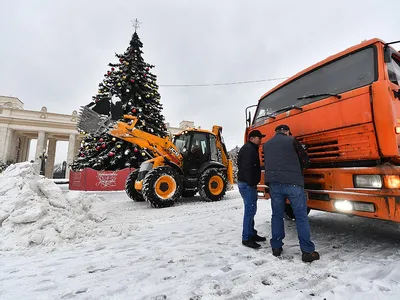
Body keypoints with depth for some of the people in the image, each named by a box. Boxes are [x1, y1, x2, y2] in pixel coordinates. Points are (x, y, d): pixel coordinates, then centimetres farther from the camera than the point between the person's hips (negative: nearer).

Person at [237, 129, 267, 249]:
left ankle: (251, 234, 27)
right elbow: (247, 168, -23)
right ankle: (246, 238, 0)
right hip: (247, 184, -11)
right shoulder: (248, 149, -13)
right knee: (250, 210, -8)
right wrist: (251, 183, -22)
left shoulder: (251, 149, 21)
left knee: (251, 209, 16)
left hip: (248, 183, 11)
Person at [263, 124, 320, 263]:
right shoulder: (292, 141, 2)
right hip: (292, 183, -4)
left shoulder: (266, 145, 16)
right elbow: (305, 161, 6)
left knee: (277, 216, 12)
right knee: (301, 216, 5)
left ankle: (276, 248, 18)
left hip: (274, 184, 4)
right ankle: (307, 251, 8)